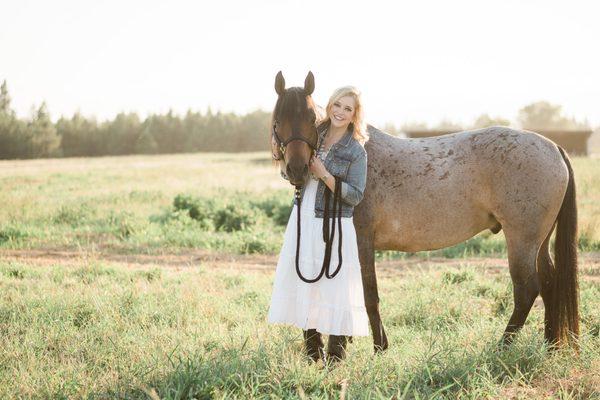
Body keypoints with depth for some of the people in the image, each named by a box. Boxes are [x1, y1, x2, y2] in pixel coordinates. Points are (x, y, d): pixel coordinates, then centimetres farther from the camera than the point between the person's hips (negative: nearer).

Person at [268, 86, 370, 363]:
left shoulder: (356, 151, -10)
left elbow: (355, 196, -14)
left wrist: (325, 175, -20)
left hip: (332, 226, -6)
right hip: (302, 219, 6)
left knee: (335, 290, -3)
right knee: (302, 284, 11)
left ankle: (335, 357, 6)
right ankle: (313, 352, 24)